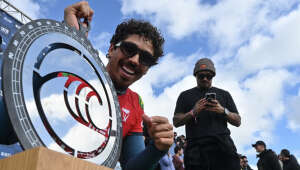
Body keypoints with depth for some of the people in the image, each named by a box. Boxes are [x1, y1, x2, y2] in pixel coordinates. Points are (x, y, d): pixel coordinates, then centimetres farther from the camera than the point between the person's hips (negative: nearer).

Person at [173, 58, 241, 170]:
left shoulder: (224, 94, 20)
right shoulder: (185, 95, 17)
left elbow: (238, 122, 16)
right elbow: (176, 122, 10)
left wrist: (223, 111, -4)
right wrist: (193, 112, -7)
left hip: (222, 144, 1)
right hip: (197, 147, -1)